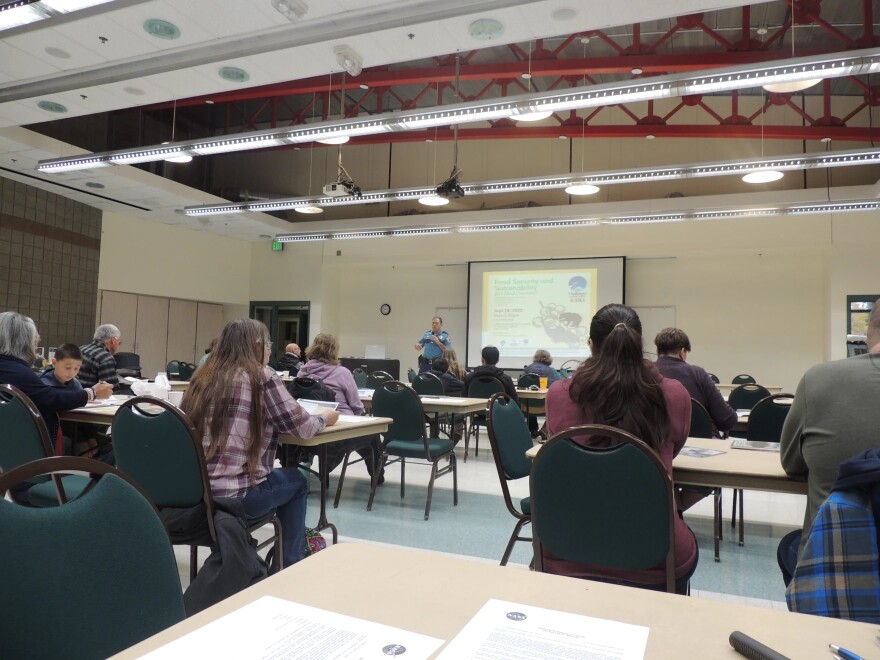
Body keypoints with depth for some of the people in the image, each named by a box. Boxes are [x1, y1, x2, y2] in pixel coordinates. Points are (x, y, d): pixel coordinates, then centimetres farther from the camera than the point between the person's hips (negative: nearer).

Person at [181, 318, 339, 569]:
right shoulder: (262, 378, -9)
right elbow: (301, 427, -5)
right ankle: (291, 564, 26)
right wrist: (325, 418, 15)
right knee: (297, 480, 20)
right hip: (232, 494, -7)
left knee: (284, 475, 29)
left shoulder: (203, 376, 8)